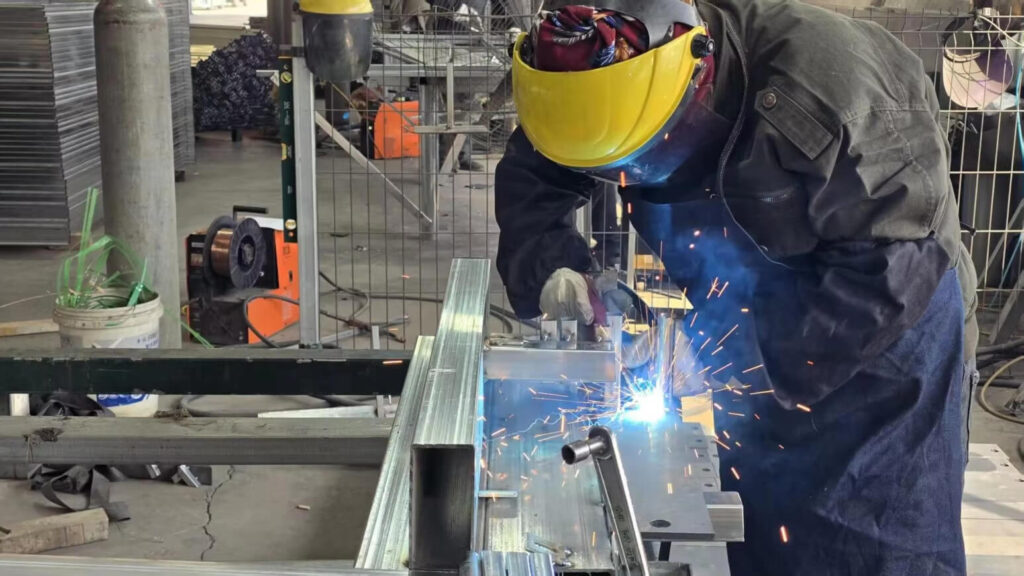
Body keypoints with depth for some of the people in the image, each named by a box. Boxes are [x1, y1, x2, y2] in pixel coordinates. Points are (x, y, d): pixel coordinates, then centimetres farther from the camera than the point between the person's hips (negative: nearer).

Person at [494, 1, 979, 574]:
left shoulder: (828, 87, -32)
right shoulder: (618, 86, -14)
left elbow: (893, 268, -29)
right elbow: (528, 182, -1)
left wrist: (759, 364, -29)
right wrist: (550, 267, -21)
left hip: (884, 334, -5)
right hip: (745, 333, 5)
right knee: (742, 530, 12)